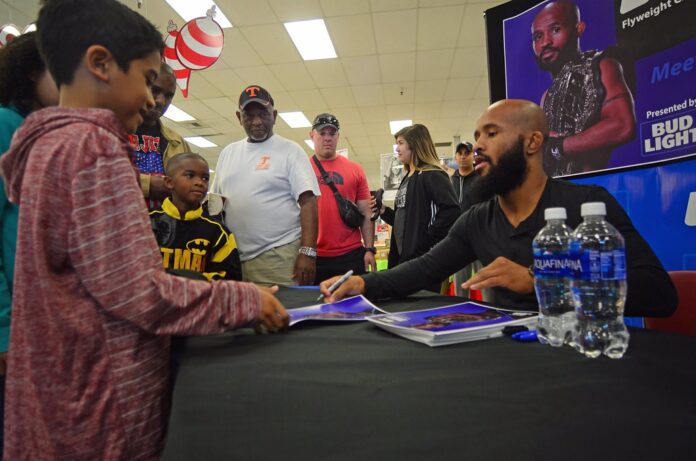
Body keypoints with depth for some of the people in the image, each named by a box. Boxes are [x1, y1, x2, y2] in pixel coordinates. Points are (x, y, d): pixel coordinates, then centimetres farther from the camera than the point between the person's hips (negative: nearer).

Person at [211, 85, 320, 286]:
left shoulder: (290, 150, 0)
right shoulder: (227, 152, 15)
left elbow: (308, 202, -8)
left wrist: (307, 252, -17)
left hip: (280, 256, -4)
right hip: (233, 258, 5)